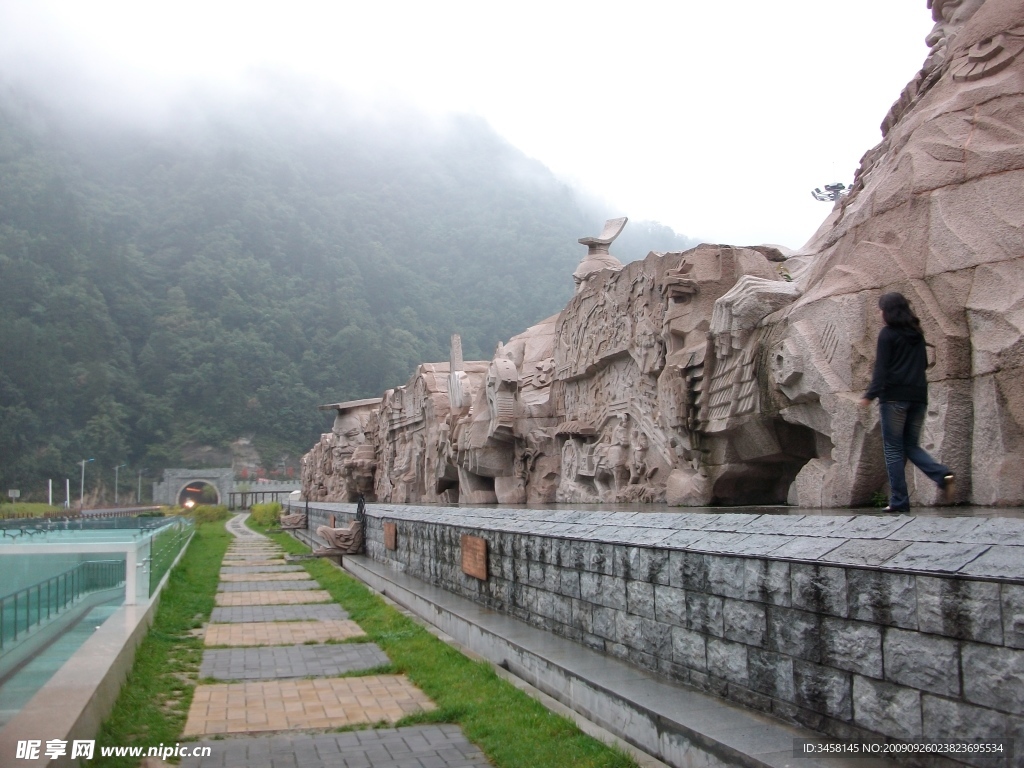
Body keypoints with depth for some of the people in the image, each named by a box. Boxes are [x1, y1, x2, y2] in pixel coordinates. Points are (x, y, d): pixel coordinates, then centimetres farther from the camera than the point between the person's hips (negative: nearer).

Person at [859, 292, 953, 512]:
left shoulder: (888, 334, -4)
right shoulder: (917, 334, 14)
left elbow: (881, 367, -12)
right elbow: (924, 364, 21)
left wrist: (871, 394, -16)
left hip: (895, 396, -6)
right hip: (919, 396, 6)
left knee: (893, 448, -1)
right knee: (911, 445, 13)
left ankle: (899, 501, -4)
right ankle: (942, 474, -13)